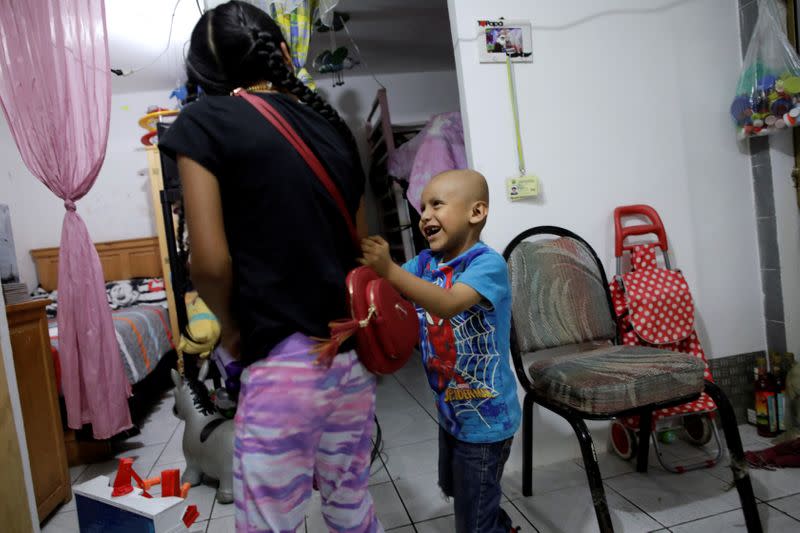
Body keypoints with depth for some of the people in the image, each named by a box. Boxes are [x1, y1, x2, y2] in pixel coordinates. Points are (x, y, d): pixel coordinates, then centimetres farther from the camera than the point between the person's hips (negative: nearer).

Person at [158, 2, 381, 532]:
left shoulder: (204, 121, -5)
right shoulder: (333, 124, 9)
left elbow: (210, 263, -13)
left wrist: (233, 327, 5)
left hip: (284, 362, -5)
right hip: (352, 352, 6)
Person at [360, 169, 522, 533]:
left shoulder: (488, 263, -23)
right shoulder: (425, 262, -3)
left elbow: (449, 304, -39)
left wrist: (389, 269, -43)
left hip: (485, 416, -8)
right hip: (450, 410, 8)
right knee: (459, 493, 31)